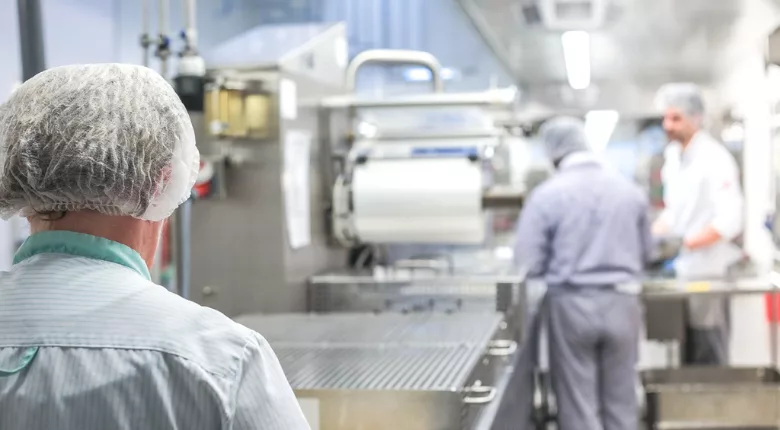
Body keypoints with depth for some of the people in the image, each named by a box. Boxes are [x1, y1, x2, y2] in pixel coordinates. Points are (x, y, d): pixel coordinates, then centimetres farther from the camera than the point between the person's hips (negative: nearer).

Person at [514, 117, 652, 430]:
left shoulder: (546, 195, -10)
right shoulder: (630, 190, 2)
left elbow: (527, 264, -10)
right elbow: (646, 253, 12)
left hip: (572, 304, -3)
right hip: (622, 303, 3)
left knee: (578, 404, 7)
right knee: (621, 403, 14)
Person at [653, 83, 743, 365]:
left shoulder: (715, 159, -15)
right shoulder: (673, 155, 10)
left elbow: (729, 221, -22)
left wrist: (686, 242, -25)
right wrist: (654, 234, 4)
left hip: (708, 272, -7)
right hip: (680, 270, 7)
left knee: (708, 360, -3)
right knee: (686, 356, 13)